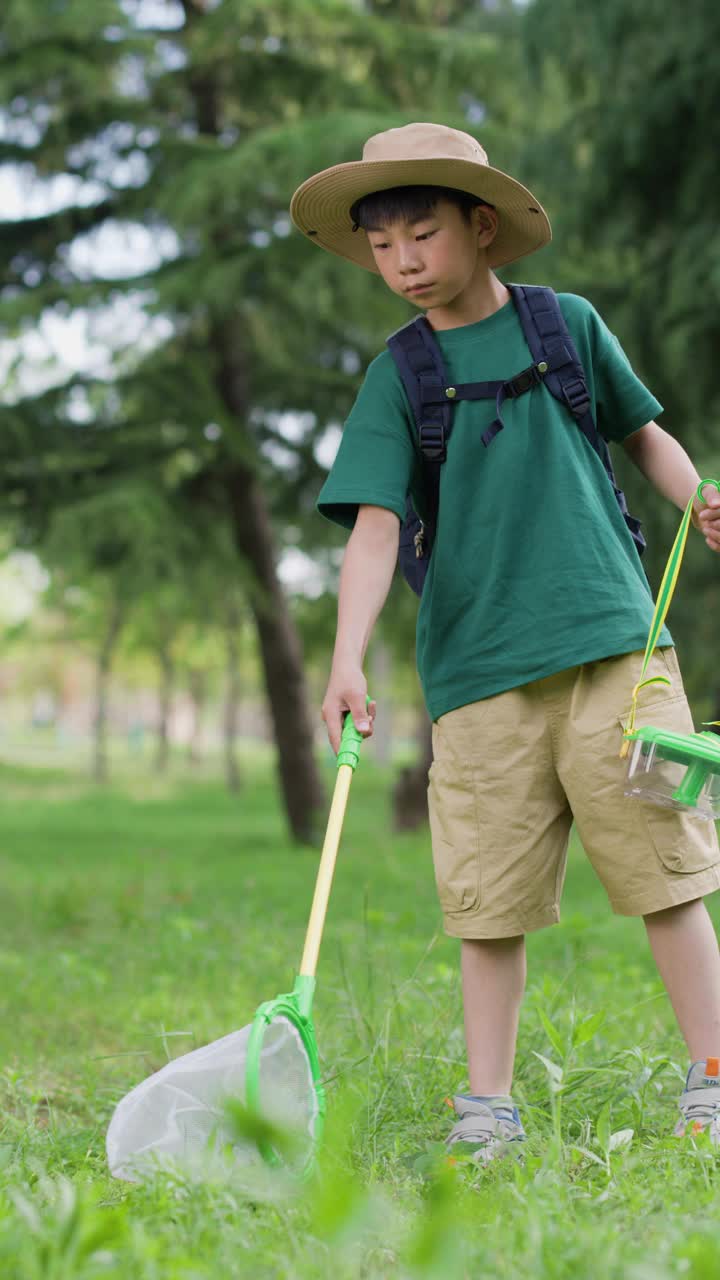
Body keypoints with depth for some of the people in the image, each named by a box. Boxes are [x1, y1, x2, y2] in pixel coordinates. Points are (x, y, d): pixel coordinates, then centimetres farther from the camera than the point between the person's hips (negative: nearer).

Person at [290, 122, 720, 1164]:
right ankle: (489, 1108, 13)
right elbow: (375, 525, -4)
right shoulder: (398, 379, 5)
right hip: (479, 673, 0)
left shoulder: (569, 325, 7)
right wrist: (349, 660, -17)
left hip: (612, 646, 0)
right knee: (490, 898, 2)